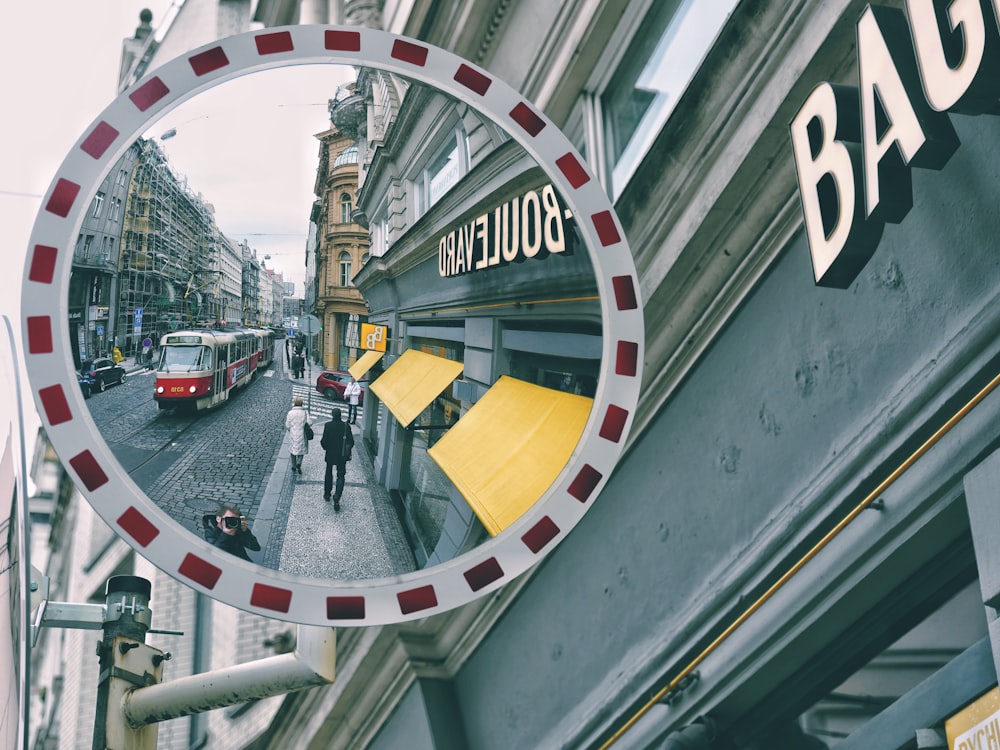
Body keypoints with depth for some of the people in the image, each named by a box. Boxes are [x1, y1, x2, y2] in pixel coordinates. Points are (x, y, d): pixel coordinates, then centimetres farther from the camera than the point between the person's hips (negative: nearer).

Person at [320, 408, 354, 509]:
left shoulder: (328, 425, -15)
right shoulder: (346, 426, -10)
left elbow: (324, 440, -13)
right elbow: (351, 441, -6)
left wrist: (325, 447, 9)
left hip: (330, 455, 0)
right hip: (342, 455, 0)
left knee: (328, 474, 21)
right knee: (340, 476, 6)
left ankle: (327, 494, 34)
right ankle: (337, 498, -11)